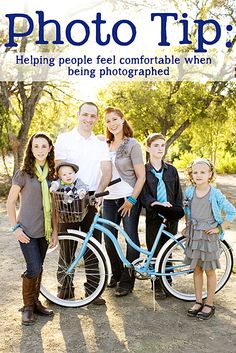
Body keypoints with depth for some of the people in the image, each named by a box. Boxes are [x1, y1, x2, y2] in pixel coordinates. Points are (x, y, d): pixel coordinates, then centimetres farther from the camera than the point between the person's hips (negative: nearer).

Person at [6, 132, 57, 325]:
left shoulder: (51, 174, 5)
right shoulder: (24, 173, -8)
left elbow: (53, 204, 9)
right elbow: (11, 202, -4)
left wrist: (55, 230, 7)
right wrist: (16, 227, -10)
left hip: (44, 230, 4)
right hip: (27, 230, -4)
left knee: (38, 268, 12)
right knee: (33, 269, -8)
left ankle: (36, 301, 29)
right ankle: (28, 306, 13)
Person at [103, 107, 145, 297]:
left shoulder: (132, 144, -5)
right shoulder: (105, 145, 11)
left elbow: (141, 176, -8)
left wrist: (132, 200, -13)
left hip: (129, 198, -5)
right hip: (109, 199, 5)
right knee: (109, 239, 6)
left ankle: (127, 281, 13)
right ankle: (116, 274, 28)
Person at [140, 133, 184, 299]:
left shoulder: (171, 170, 11)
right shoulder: (143, 170, 2)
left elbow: (178, 193, 11)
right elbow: (143, 193, -8)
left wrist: (177, 211, -2)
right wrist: (154, 203, -25)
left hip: (171, 217, 3)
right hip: (153, 216, -2)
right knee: (155, 251, 0)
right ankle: (157, 285, 12)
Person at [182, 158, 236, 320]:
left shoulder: (215, 194, -14)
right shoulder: (189, 192, -1)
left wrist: (219, 228, -9)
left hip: (209, 235, -4)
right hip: (193, 235, 4)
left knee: (209, 270, 7)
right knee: (197, 269, 13)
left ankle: (209, 304, 21)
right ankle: (198, 302, 26)